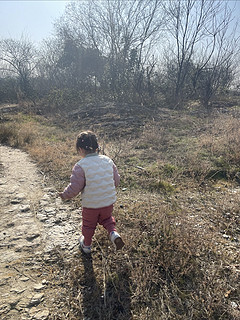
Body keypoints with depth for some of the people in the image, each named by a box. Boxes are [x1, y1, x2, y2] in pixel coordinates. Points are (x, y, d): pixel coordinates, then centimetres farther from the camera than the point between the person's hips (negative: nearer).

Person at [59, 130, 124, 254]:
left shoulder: (80, 166, -19)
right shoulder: (108, 160, -4)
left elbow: (75, 187, -16)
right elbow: (116, 180, 4)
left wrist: (64, 195, 3)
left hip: (90, 204, -3)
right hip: (109, 202, 4)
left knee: (88, 225, 22)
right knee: (106, 219, 30)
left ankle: (86, 245, 44)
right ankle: (114, 233, 6)